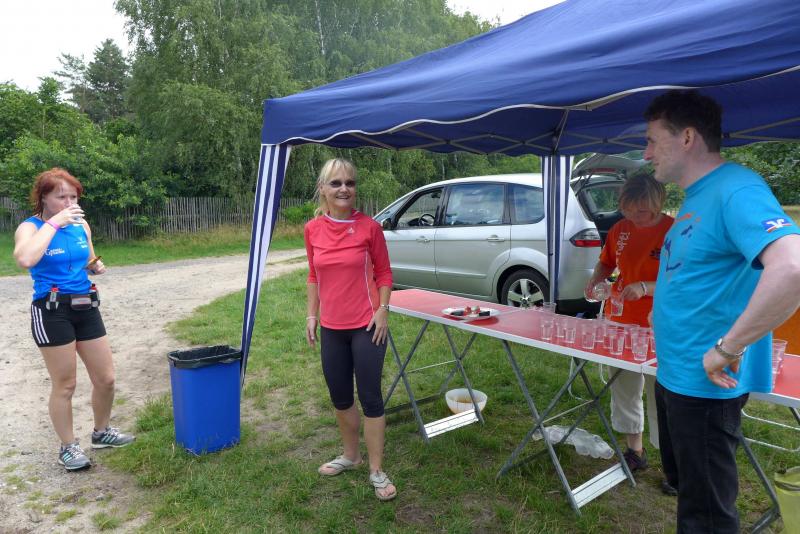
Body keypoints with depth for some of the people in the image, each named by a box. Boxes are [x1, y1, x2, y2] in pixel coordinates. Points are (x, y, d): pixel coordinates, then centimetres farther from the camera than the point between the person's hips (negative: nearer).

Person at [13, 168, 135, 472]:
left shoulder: (81, 225, 8)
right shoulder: (30, 227, -8)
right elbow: (24, 260, -31)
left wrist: (95, 266, 0)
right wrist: (53, 223, -24)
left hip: (86, 307, 6)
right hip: (51, 312, -5)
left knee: (106, 379, 10)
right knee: (64, 386, 4)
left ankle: (101, 432, 33)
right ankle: (68, 448, 22)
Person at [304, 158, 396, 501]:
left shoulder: (369, 227, -8)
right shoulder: (313, 230, 1)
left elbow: (383, 272, -1)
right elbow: (314, 276, 10)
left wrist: (382, 310, -10)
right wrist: (311, 315, 7)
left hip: (366, 325, -4)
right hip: (331, 328, 4)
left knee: (370, 397, 3)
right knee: (339, 397, 16)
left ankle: (377, 472, 18)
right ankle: (350, 455, 39)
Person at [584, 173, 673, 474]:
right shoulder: (620, 229, 5)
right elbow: (606, 262, 20)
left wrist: (645, 288, -26)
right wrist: (596, 279, -1)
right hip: (620, 322, 5)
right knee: (623, 387, 12)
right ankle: (635, 450, 29)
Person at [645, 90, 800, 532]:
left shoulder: (736, 190, -22)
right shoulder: (697, 196, 9)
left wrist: (727, 349, -30)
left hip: (704, 383, -9)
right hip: (674, 374, 10)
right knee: (680, 480, 27)